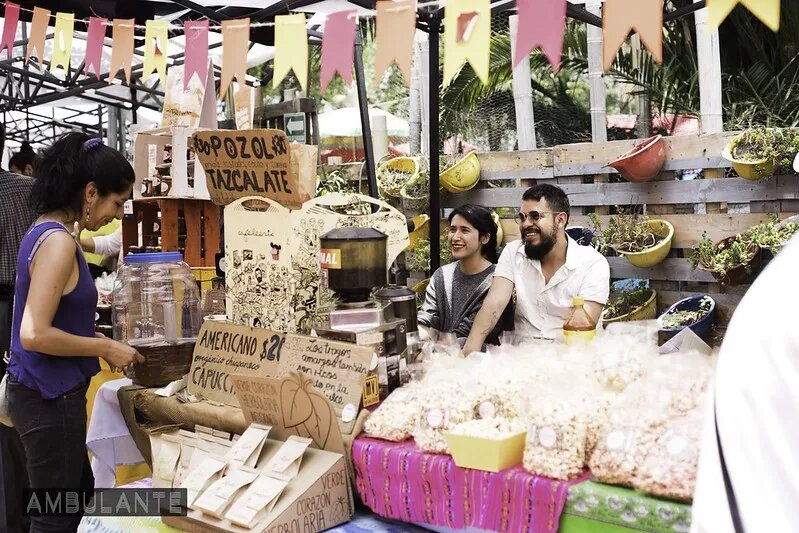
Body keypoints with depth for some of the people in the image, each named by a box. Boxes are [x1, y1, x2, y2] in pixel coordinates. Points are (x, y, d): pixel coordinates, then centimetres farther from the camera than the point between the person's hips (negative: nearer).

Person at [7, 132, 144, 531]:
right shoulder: (58, 242, -21)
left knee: (81, 497, 22)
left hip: (44, 390, 10)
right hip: (49, 397, -10)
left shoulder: (45, 231, 8)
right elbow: (34, 334, -27)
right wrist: (105, 348, -18)